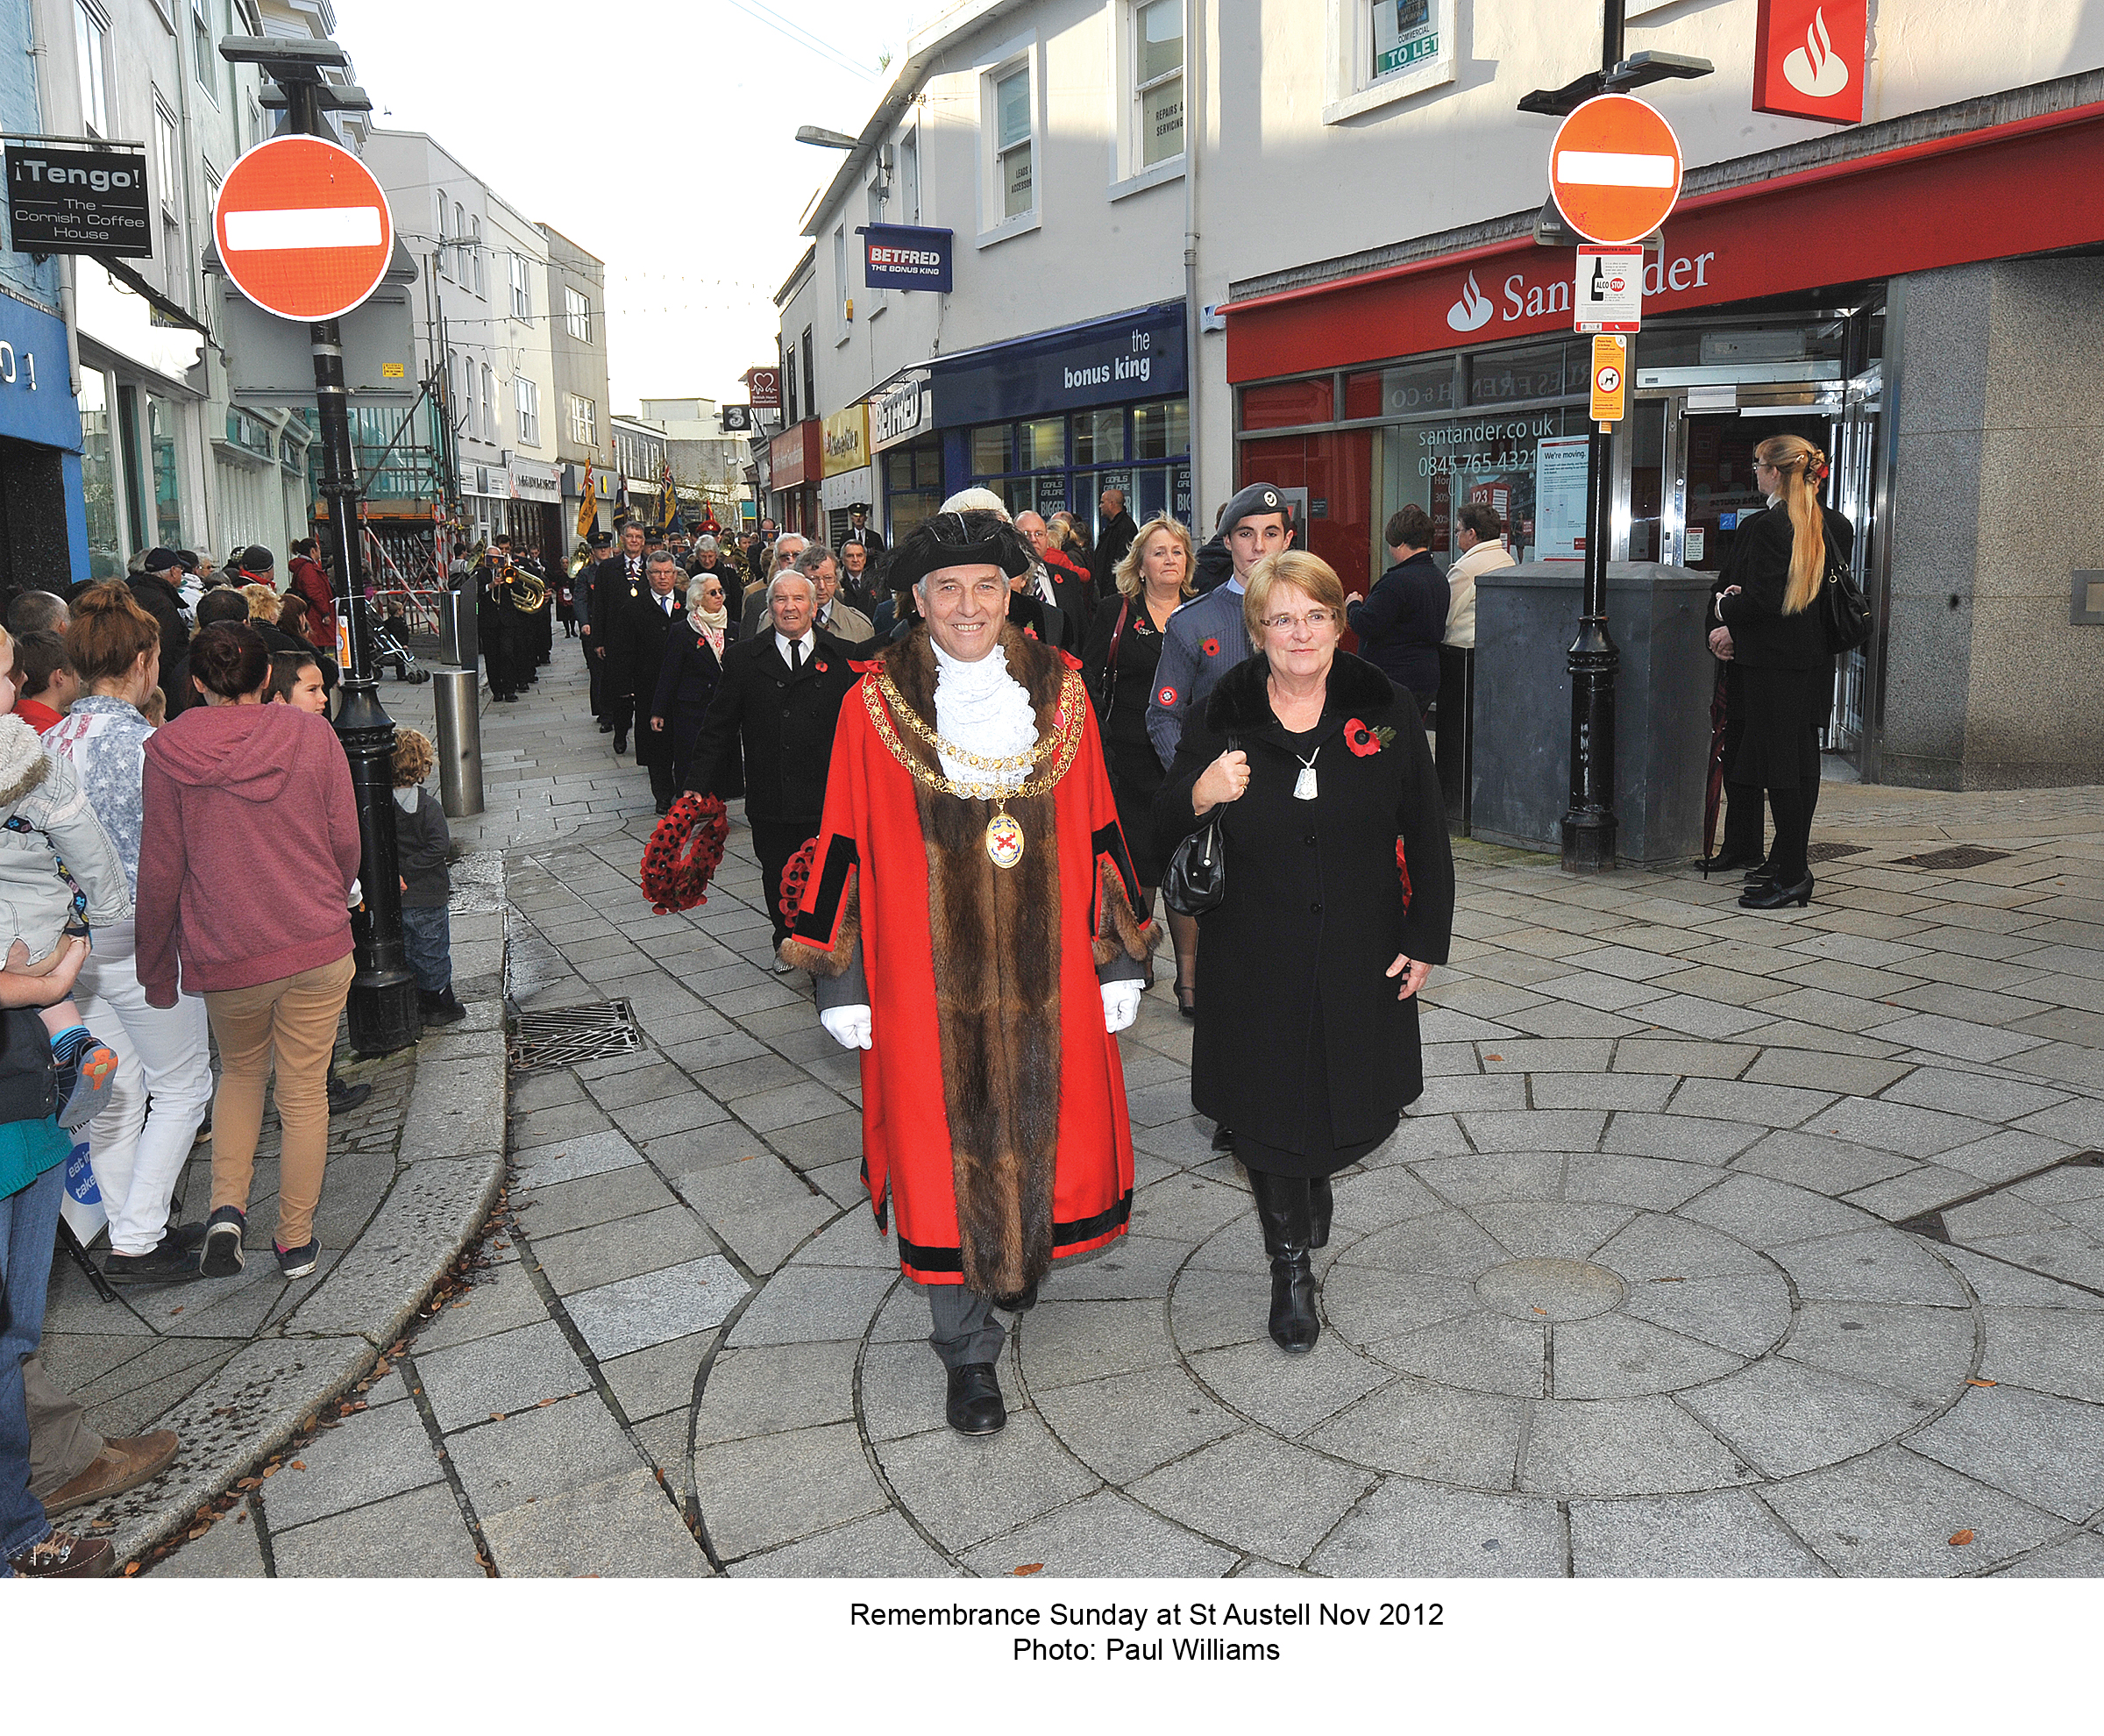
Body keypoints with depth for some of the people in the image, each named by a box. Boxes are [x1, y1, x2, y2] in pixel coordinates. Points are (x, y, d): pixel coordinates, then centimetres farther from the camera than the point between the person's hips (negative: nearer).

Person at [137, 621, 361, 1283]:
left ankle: (226, 1207, 11)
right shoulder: (311, 734, -4)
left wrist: (156, 970, 8)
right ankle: (296, 1241, 20)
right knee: (305, 1091, 11)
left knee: (240, 1072, 25)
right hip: (319, 946, 0)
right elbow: (346, 841, 1)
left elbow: (161, 870, -3)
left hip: (225, 954, 0)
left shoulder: (166, 750, -5)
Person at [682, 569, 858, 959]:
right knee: (776, 876, 13)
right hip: (769, 799, 2)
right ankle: (786, 943, 35)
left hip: (824, 798, -2)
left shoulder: (841, 657, 1)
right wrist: (698, 784, 2)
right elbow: (718, 726, 7)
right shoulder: (743, 658, 5)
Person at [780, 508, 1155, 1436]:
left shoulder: (1060, 693, 2)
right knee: (945, 1145, 5)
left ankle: (1024, 1250, 46)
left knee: (1038, 1117, 14)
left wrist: (1119, 961, 5)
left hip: (1043, 967, 2)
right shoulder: (873, 707, -4)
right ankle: (967, 1350, 21)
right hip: (927, 974, -2)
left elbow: (1097, 835, 5)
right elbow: (846, 849, -2)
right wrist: (842, 982, -3)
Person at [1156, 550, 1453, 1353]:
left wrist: (1424, 940, 0)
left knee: (1360, 1109, 13)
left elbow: (1427, 835, 3)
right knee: (1268, 1112, 6)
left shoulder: (1386, 710, -1)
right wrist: (1198, 798, -21)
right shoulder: (1219, 720, -3)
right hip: (1255, 961, -1)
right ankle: (1290, 1267, 30)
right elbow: (1163, 833, 2)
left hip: (1361, 955, 1)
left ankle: (1318, 1175, 51)